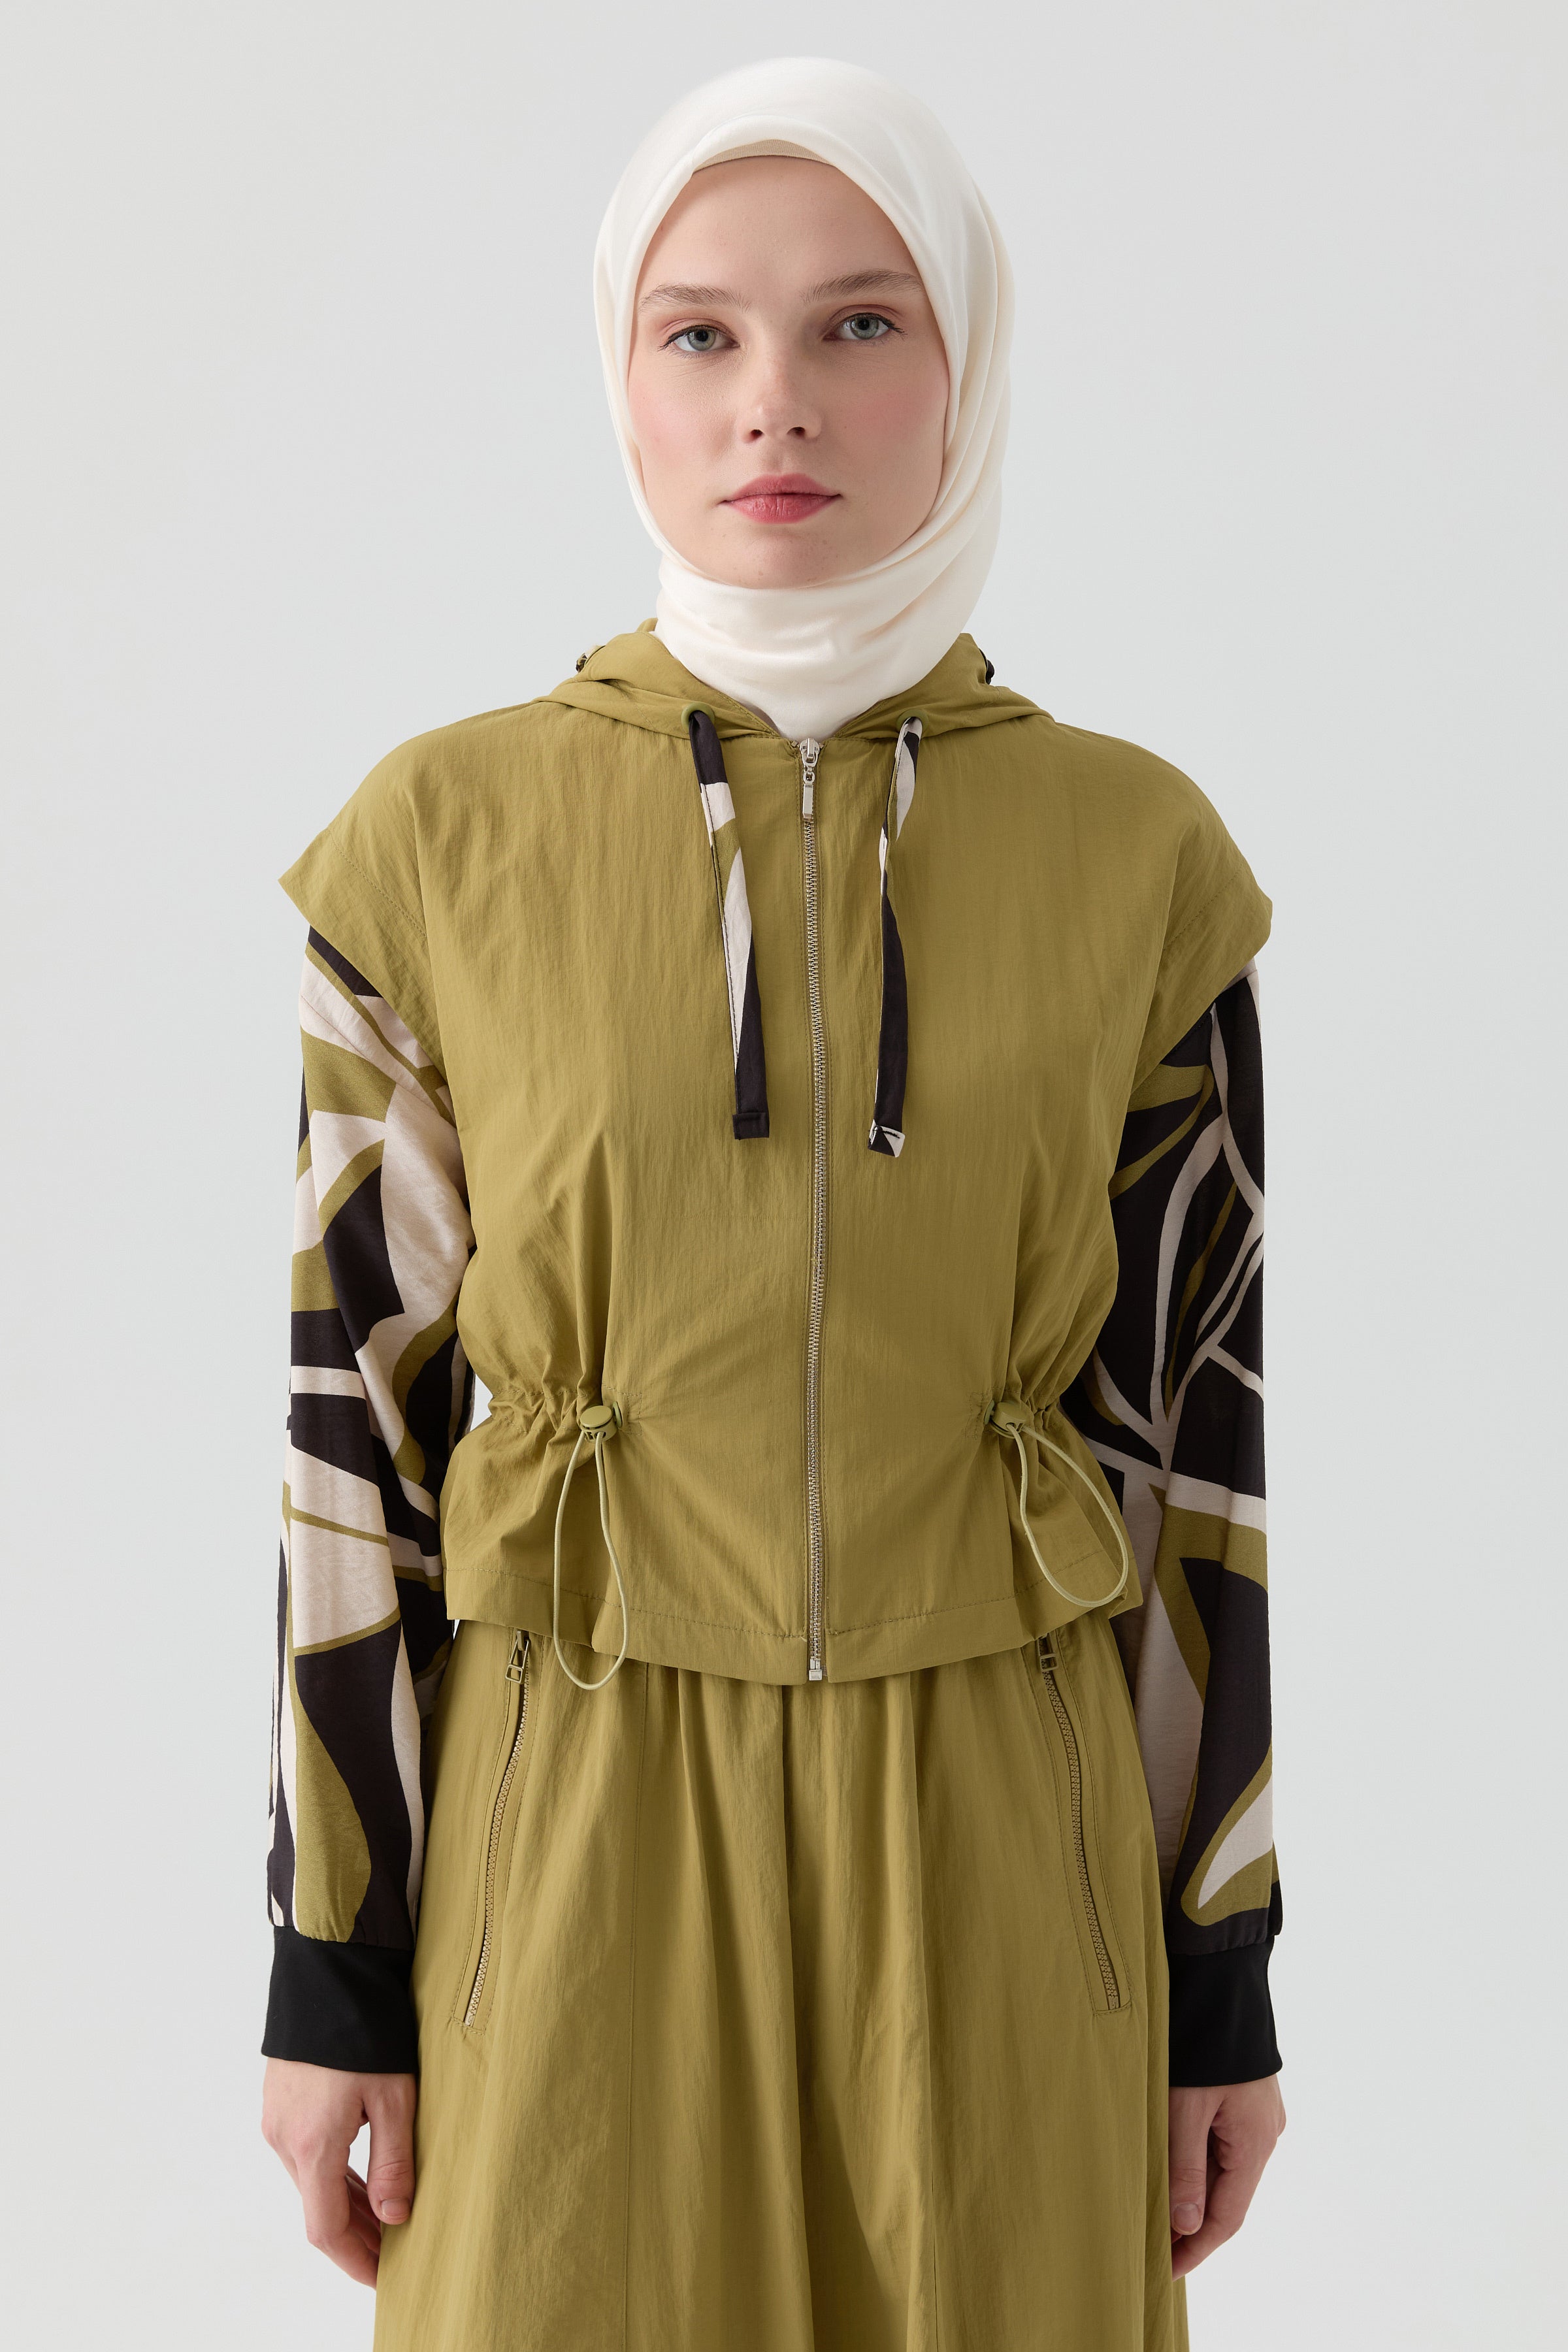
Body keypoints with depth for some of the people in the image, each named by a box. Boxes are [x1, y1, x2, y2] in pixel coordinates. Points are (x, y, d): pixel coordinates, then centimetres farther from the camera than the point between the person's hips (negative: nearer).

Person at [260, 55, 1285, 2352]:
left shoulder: (1138, 855, -3)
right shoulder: (446, 836, -5)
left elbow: (1202, 1435, 0)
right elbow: (358, 1414, -2)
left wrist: (1229, 1978, 2)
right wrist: (325, 1964, -2)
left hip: (997, 1834, 1)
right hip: (581, 1823, -1)